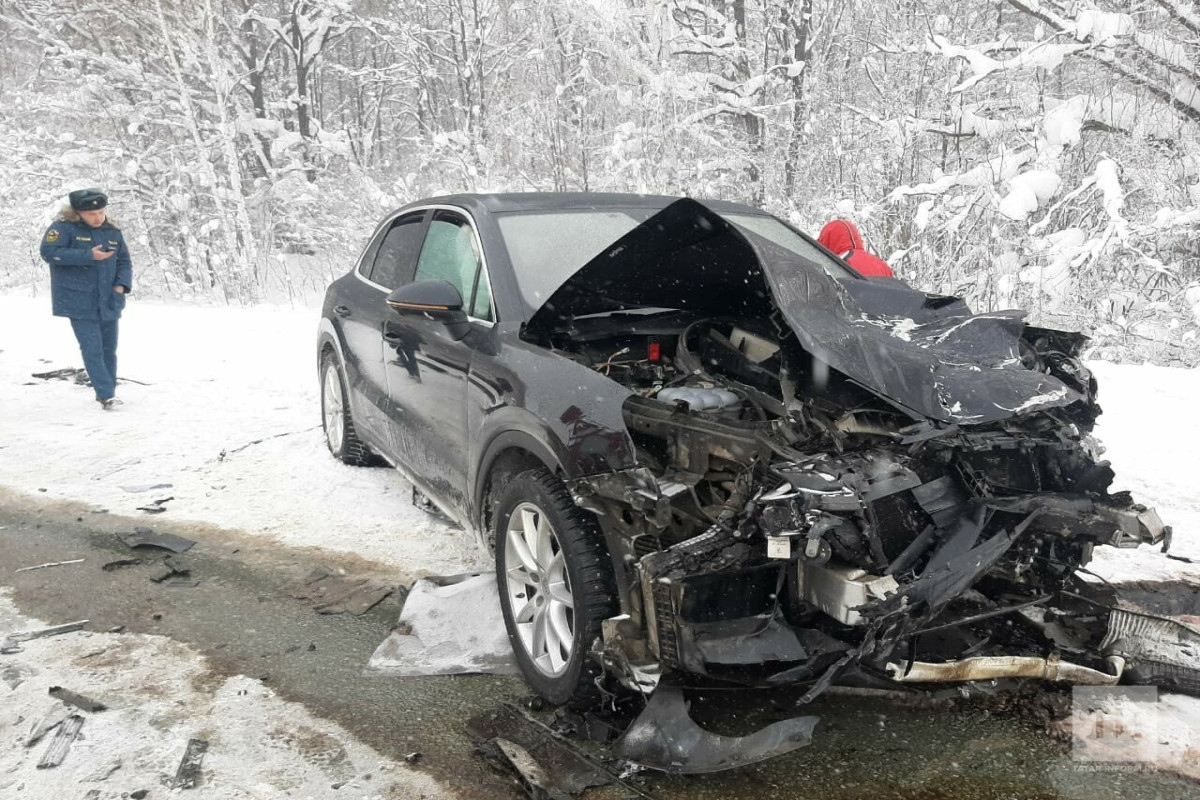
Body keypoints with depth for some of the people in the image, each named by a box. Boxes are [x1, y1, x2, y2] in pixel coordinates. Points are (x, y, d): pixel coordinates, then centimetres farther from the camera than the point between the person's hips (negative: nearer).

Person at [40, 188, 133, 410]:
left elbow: (124, 262, 14)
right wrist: (89, 256, -22)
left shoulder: (113, 232, 8)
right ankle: (106, 395, -10)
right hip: (79, 303, -5)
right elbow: (48, 252, -18)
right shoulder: (64, 228, -7)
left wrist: (122, 285, -5)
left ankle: (106, 394, 22)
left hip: (108, 303, 5)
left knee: (109, 348, 11)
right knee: (92, 349, -11)